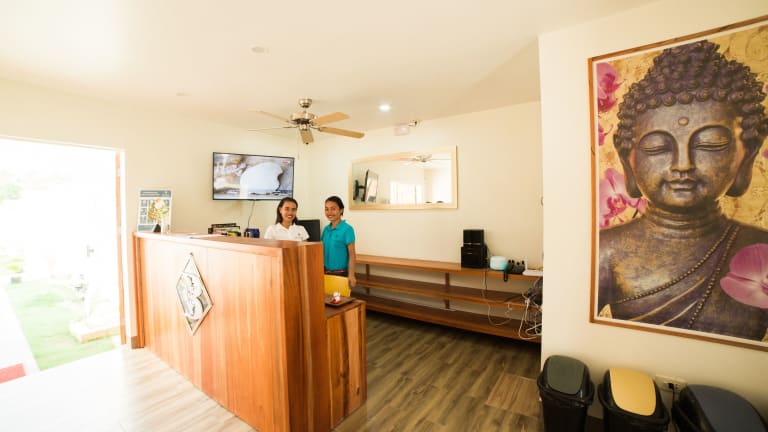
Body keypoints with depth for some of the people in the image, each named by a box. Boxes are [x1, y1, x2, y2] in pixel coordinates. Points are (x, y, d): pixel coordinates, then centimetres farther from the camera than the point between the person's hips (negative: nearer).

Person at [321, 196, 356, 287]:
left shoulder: (347, 229, -13)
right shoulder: (326, 229, 5)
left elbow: (352, 254, -13)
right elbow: (323, 251, 13)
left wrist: (351, 275, -18)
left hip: (341, 273, -5)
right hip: (326, 272, 6)